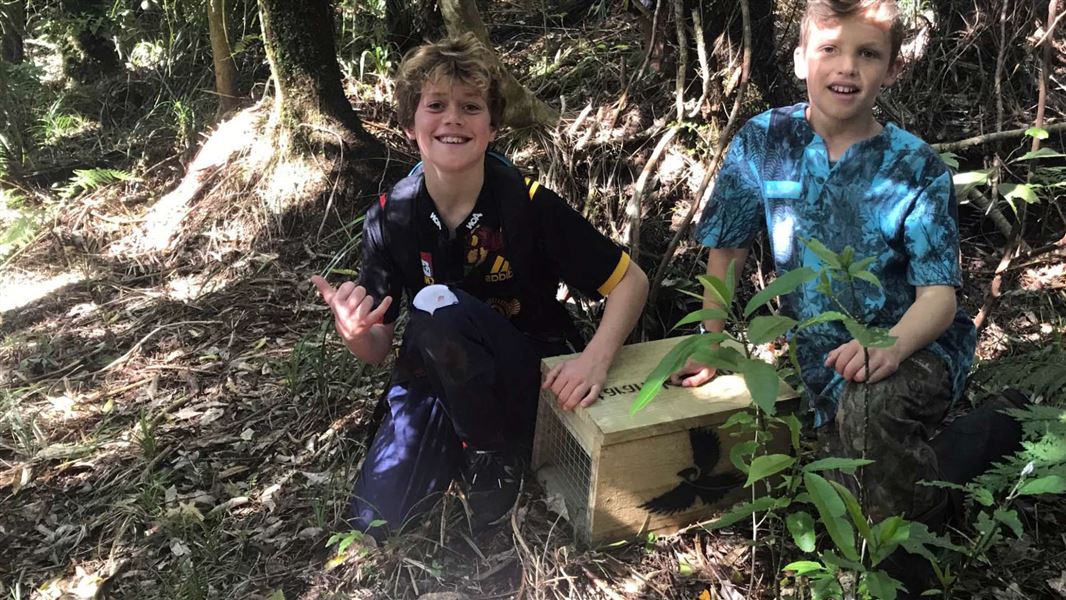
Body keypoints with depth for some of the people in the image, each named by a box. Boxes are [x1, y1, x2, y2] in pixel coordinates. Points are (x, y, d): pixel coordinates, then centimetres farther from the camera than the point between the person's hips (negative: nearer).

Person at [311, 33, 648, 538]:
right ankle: (457, 451, 17)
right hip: (436, 381, 4)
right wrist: (352, 330, -28)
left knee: (437, 306, -32)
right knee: (375, 521, -13)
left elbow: (630, 281, -9)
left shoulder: (528, 204, -17)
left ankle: (496, 463, -12)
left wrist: (596, 358, -27)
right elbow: (376, 350, -3)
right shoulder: (390, 217, -8)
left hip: (530, 380, -3)